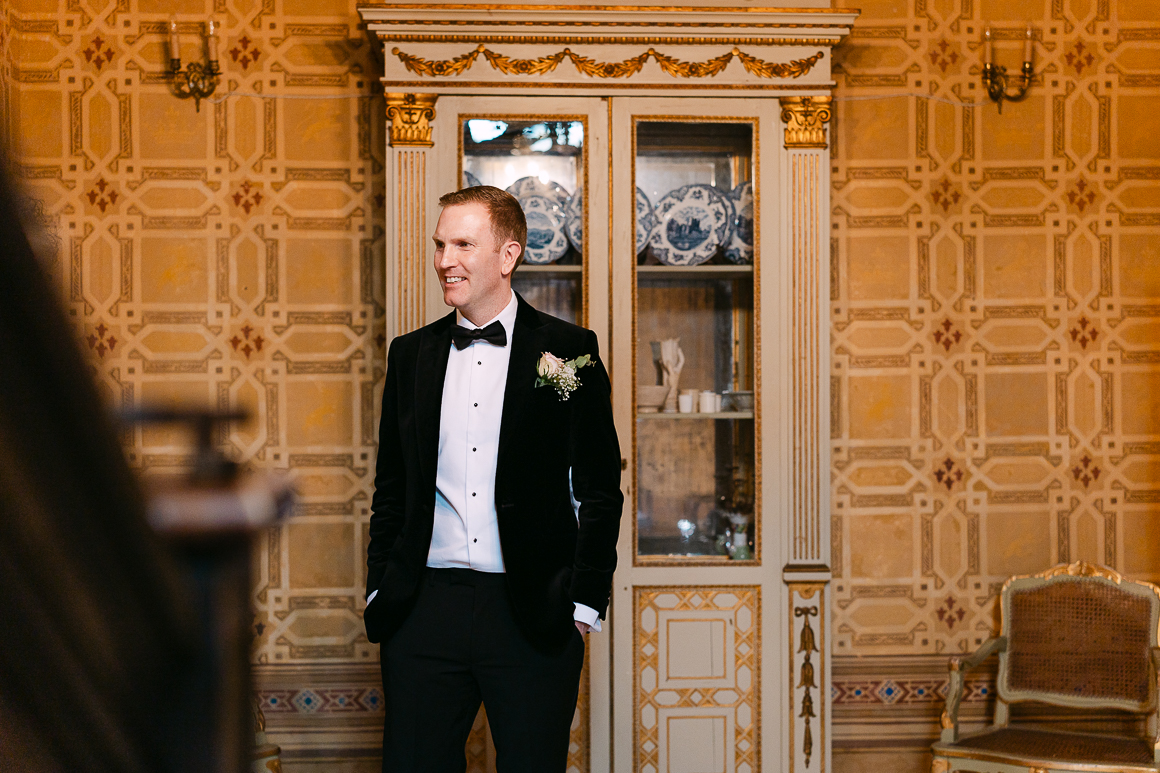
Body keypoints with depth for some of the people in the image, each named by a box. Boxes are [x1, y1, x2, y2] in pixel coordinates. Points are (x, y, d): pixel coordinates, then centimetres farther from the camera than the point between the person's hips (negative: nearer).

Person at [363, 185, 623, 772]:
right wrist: (380, 591, 8)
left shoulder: (568, 351, 1)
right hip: (425, 609, 3)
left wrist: (584, 602, -4)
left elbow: (600, 490, 1)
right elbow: (391, 488, 15)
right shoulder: (410, 354, 11)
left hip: (533, 615, -2)